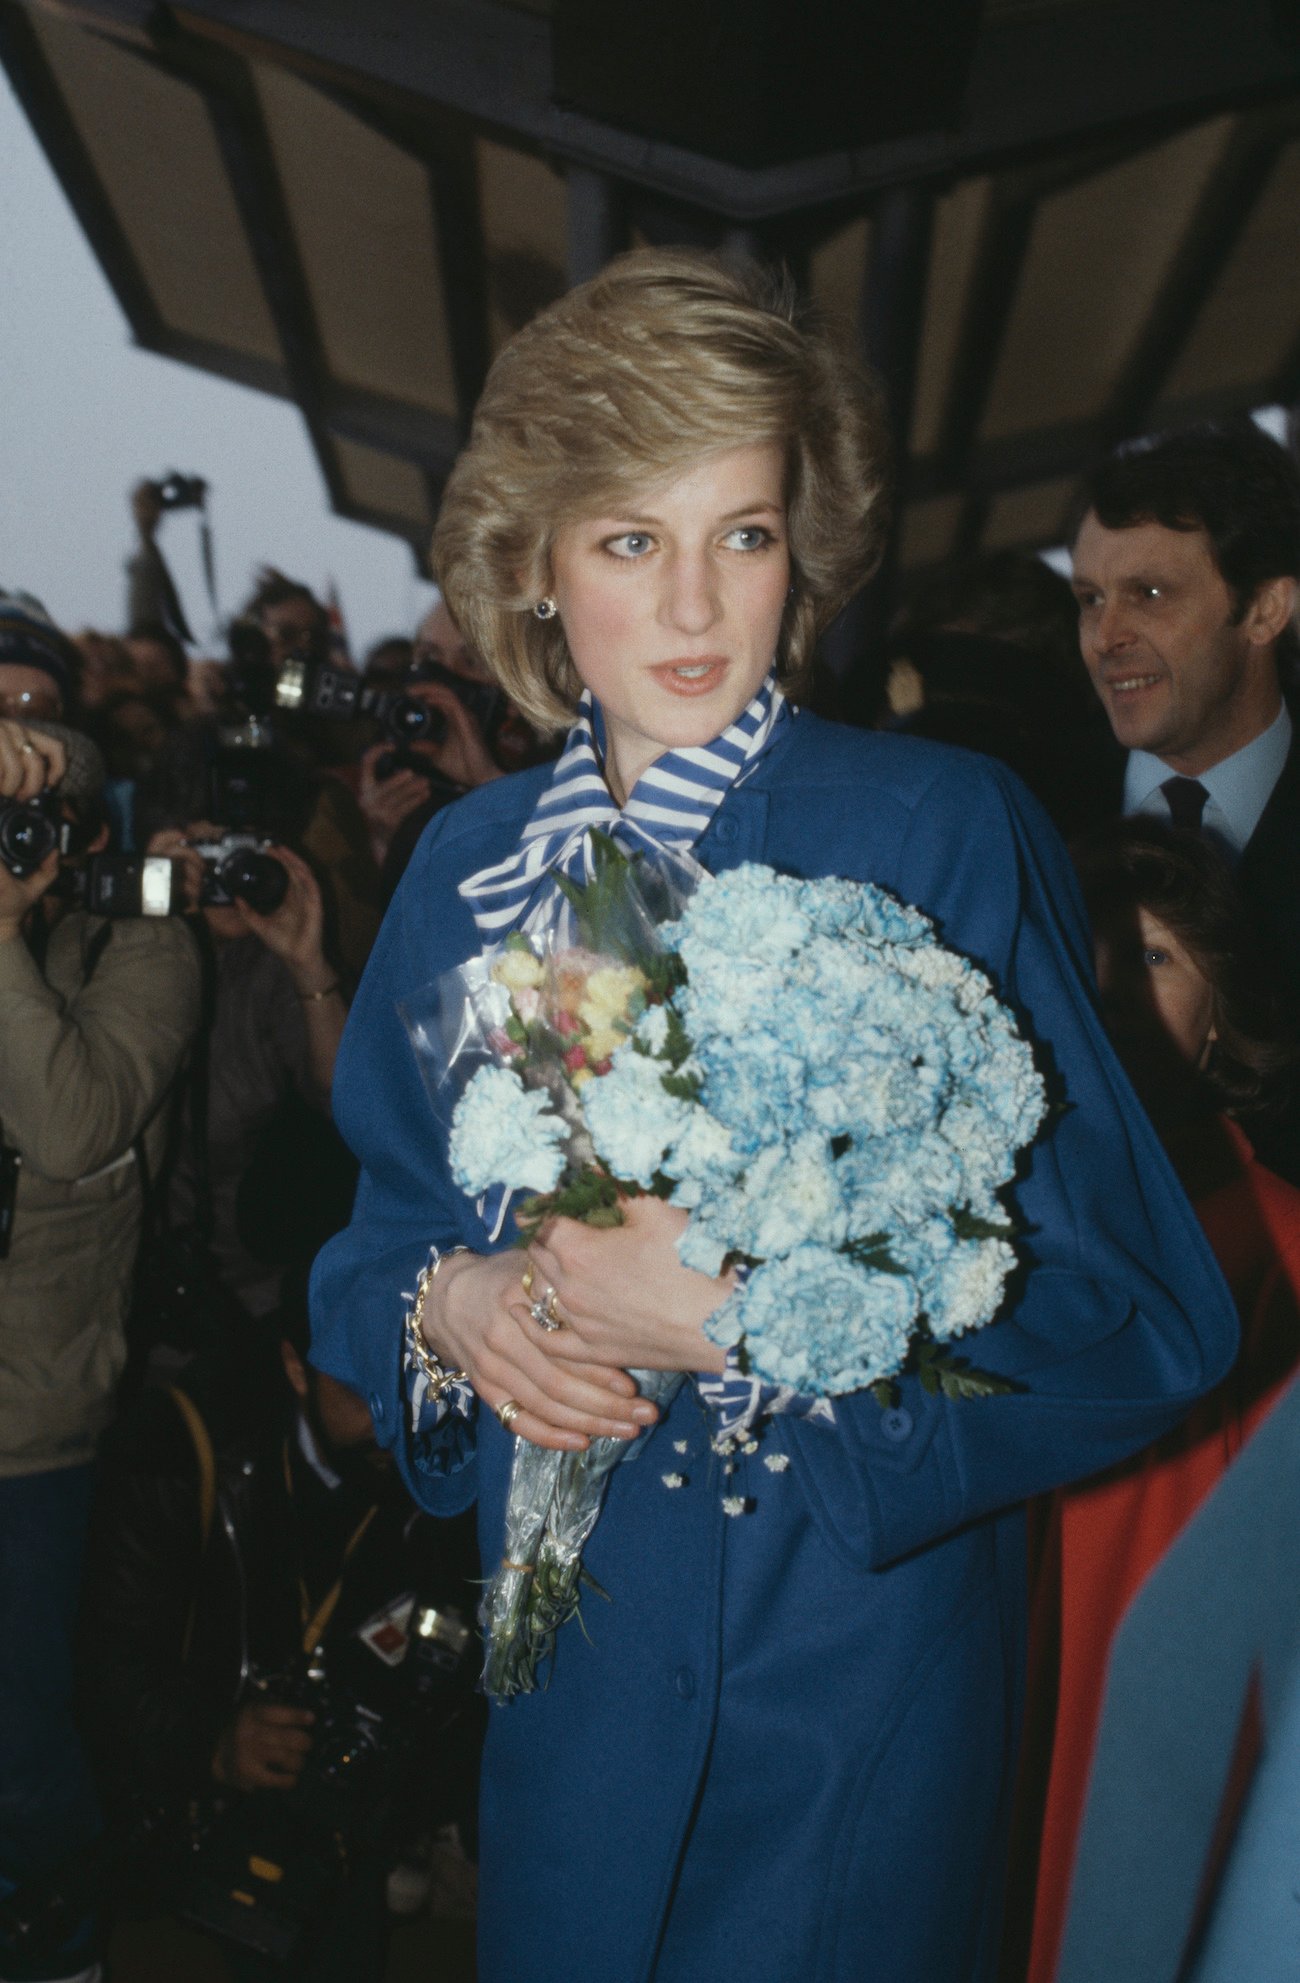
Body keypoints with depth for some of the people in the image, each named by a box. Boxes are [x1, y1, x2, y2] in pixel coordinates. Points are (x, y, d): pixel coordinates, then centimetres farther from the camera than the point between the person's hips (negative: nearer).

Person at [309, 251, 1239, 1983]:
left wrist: (756, 1320, -25)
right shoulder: (470, 862, 1)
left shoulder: (942, 832, -14)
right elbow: (378, 1233, 10)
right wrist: (447, 1303, -13)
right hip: (570, 1662, 4)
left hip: (855, 1662, -4)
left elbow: (1138, 1313, -15)